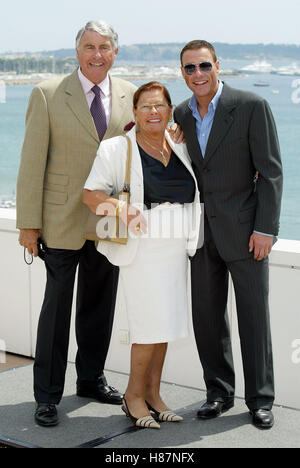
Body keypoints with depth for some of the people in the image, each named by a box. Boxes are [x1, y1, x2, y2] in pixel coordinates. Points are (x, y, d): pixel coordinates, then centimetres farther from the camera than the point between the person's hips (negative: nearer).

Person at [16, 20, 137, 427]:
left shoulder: (129, 95, 5)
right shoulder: (48, 95, -5)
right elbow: (32, 161, -6)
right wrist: (29, 222, -9)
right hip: (63, 221, -4)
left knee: (100, 305, 14)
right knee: (57, 306, 1)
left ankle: (91, 379, 31)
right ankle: (47, 395, 12)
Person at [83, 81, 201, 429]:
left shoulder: (180, 147, 12)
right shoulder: (118, 149, -4)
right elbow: (90, 192, -5)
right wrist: (117, 205, -24)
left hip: (176, 248, 6)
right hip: (142, 247, -5)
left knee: (165, 320, 8)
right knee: (152, 322, -9)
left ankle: (153, 393, 20)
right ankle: (133, 395, 9)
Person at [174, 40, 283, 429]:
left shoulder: (251, 106, -10)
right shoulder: (181, 115, 6)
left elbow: (270, 171, -10)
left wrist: (266, 228, -14)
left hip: (244, 230, -5)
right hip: (201, 232, 5)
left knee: (254, 316, 3)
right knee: (207, 316, 9)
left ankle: (260, 398, 16)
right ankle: (219, 391, 24)